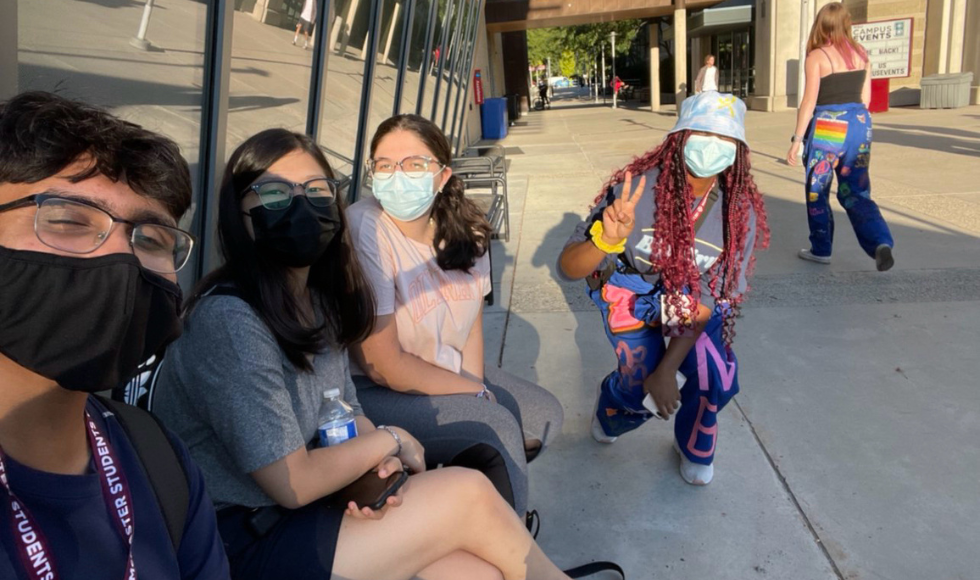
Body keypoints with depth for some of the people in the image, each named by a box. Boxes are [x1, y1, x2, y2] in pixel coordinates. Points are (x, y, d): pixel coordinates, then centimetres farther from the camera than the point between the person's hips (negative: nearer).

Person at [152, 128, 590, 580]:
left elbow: (348, 415, 9)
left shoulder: (320, 301, 4)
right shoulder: (228, 319, -22)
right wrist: (389, 441, -8)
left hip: (308, 513, 7)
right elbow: (292, 484, -21)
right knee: (470, 495, -13)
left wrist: (379, 467, -12)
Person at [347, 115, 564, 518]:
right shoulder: (363, 230, -25)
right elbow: (385, 367, -23)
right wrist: (477, 392, -12)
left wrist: (474, 383, -13)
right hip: (373, 391, -7)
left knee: (545, 415, 9)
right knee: (497, 425, -22)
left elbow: (472, 322, 4)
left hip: (449, 372, 8)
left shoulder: (463, 226, -5)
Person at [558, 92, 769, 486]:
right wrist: (606, 240, -54)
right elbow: (567, 268, -32)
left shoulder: (739, 210, -22)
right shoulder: (637, 190, -31)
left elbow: (709, 298, -16)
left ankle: (694, 448, 20)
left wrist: (667, 368, -22)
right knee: (640, 388, -16)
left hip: (692, 294, 2)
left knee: (717, 382, -16)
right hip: (631, 289, -2)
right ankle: (611, 407, 24)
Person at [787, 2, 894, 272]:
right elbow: (865, 98, 11)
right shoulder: (861, 54, 9)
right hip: (859, 123, 5)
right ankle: (881, 243, -8)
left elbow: (809, 101, -13)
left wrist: (797, 139, -10)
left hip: (826, 127, -5)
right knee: (855, 191, 10)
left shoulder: (816, 57, -8)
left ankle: (821, 249, 18)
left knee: (817, 191, 10)